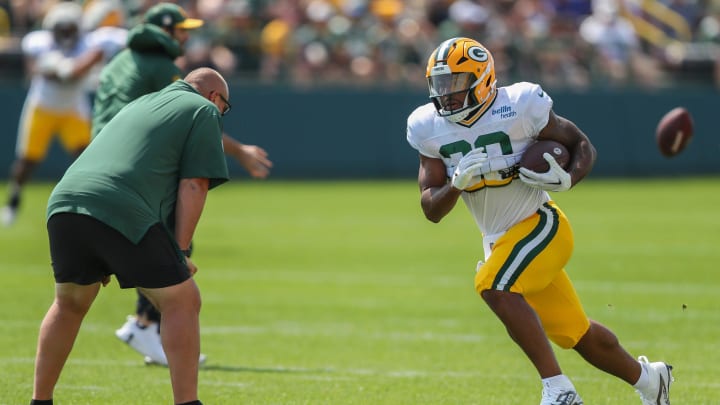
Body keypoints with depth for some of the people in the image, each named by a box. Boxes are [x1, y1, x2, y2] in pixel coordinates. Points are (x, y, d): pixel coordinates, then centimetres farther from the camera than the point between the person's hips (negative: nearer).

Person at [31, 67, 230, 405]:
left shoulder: (140, 104, 34)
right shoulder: (204, 110, 13)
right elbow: (194, 185, 1)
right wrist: (180, 252, 2)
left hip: (64, 203, 7)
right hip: (124, 215, -7)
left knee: (69, 305, 25)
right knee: (182, 302, 5)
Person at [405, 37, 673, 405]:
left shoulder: (519, 107, -18)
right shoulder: (431, 128, -5)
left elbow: (582, 145, -4)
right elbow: (431, 210, -4)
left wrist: (566, 179, -25)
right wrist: (457, 183, -24)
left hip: (539, 224, -6)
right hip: (499, 239, 6)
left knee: (494, 287, -31)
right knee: (575, 333, 14)